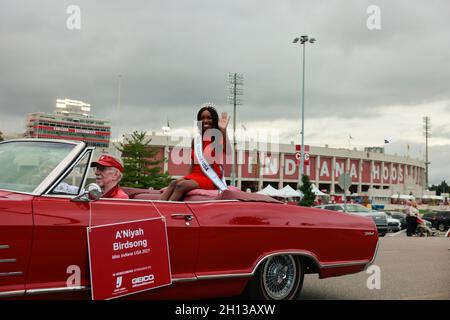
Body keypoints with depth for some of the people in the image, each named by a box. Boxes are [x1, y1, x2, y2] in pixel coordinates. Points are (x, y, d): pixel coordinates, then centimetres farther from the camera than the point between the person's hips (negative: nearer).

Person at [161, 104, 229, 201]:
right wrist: (188, 178, 4)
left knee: (181, 185, -27)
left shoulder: (218, 138, -6)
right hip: (196, 175, 5)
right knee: (174, 183, -22)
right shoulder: (196, 140, 11)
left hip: (212, 178, -5)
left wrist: (223, 130, -40)